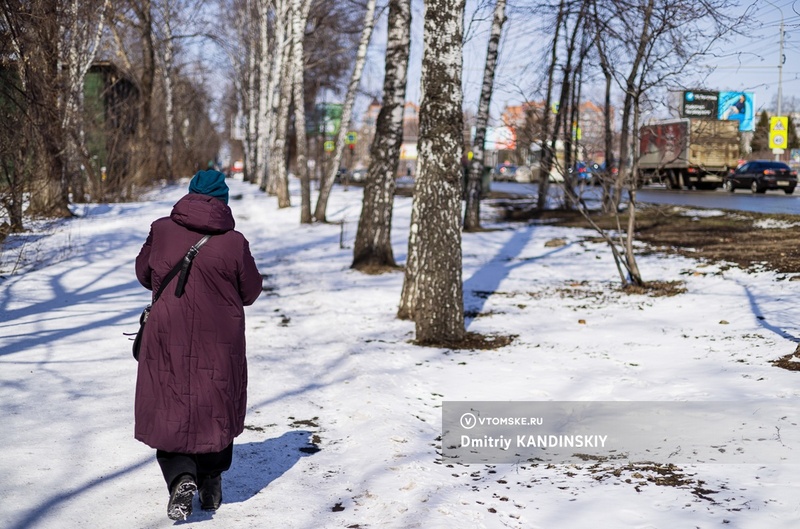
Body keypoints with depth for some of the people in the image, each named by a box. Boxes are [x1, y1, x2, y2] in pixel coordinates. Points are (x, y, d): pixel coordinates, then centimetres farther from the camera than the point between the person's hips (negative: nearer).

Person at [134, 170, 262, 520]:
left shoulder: (161, 231, -5)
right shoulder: (234, 242, -10)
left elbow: (144, 274, 9)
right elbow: (250, 291, 0)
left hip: (167, 338, 0)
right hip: (220, 343, 0)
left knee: (169, 410, 8)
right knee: (216, 409, 16)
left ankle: (181, 478, -13)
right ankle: (211, 485, 24)